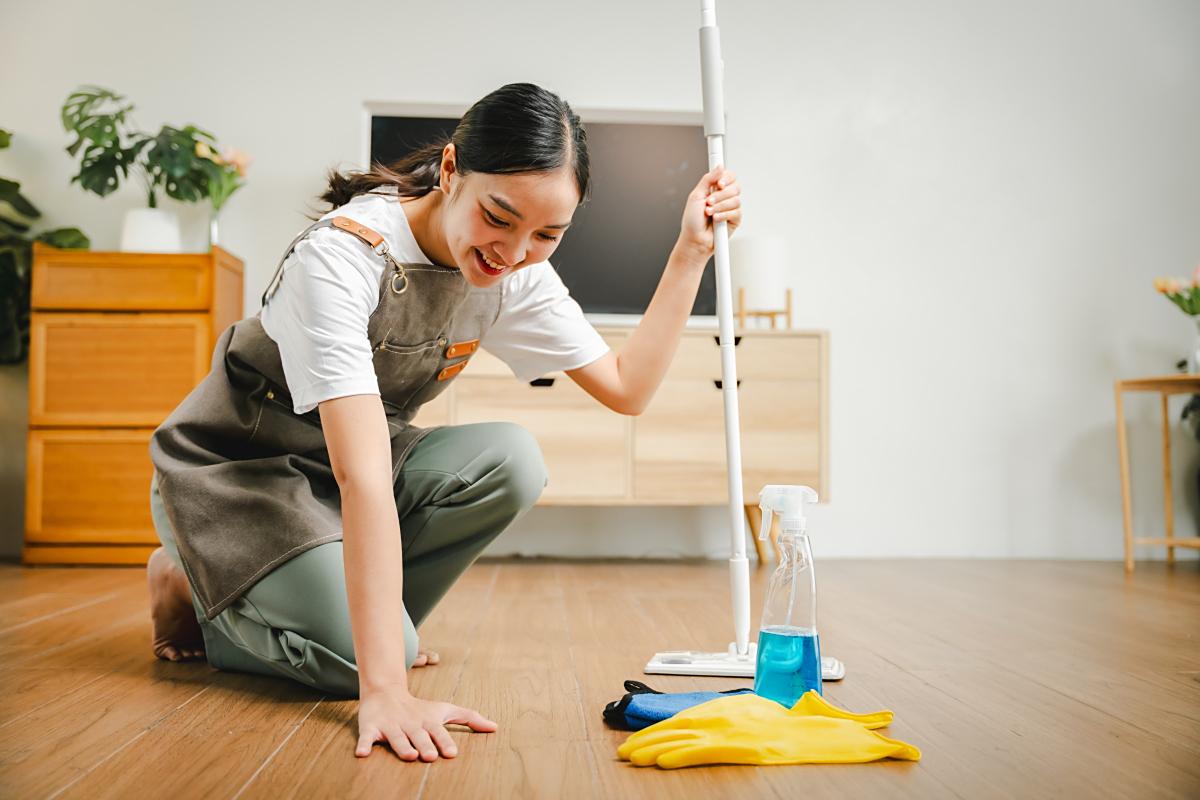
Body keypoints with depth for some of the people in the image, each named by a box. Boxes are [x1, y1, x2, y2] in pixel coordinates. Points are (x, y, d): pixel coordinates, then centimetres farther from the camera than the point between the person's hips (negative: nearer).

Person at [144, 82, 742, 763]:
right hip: (231, 473, -5)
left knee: (511, 461, -22)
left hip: (348, 465, 6)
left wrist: (691, 251, -15)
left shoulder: (518, 274, -12)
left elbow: (627, 387, -7)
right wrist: (385, 692, -43)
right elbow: (362, 475, -40)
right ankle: (193, 594, 4)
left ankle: (345, 607, -2)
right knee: (356, 658, -26)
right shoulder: (343, 253, -33)